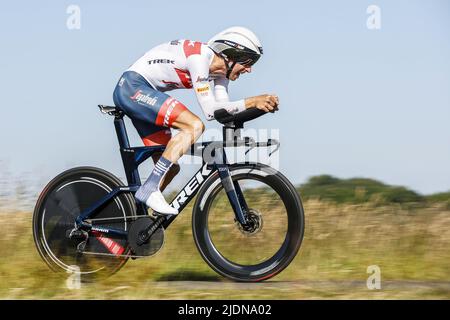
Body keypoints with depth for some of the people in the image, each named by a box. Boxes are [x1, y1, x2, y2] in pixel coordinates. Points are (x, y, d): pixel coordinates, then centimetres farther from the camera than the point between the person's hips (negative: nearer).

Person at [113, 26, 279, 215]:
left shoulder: (219, 70, 7)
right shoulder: (200, 57, -21)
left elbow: (223, 110, -3)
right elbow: (210, 110, -24)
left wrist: (260, 104, -15)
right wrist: (251, 102, -26)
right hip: (132, 87, -10)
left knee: (170, 168, 3)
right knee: (194, 125, -25)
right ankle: (149, 190, -26)